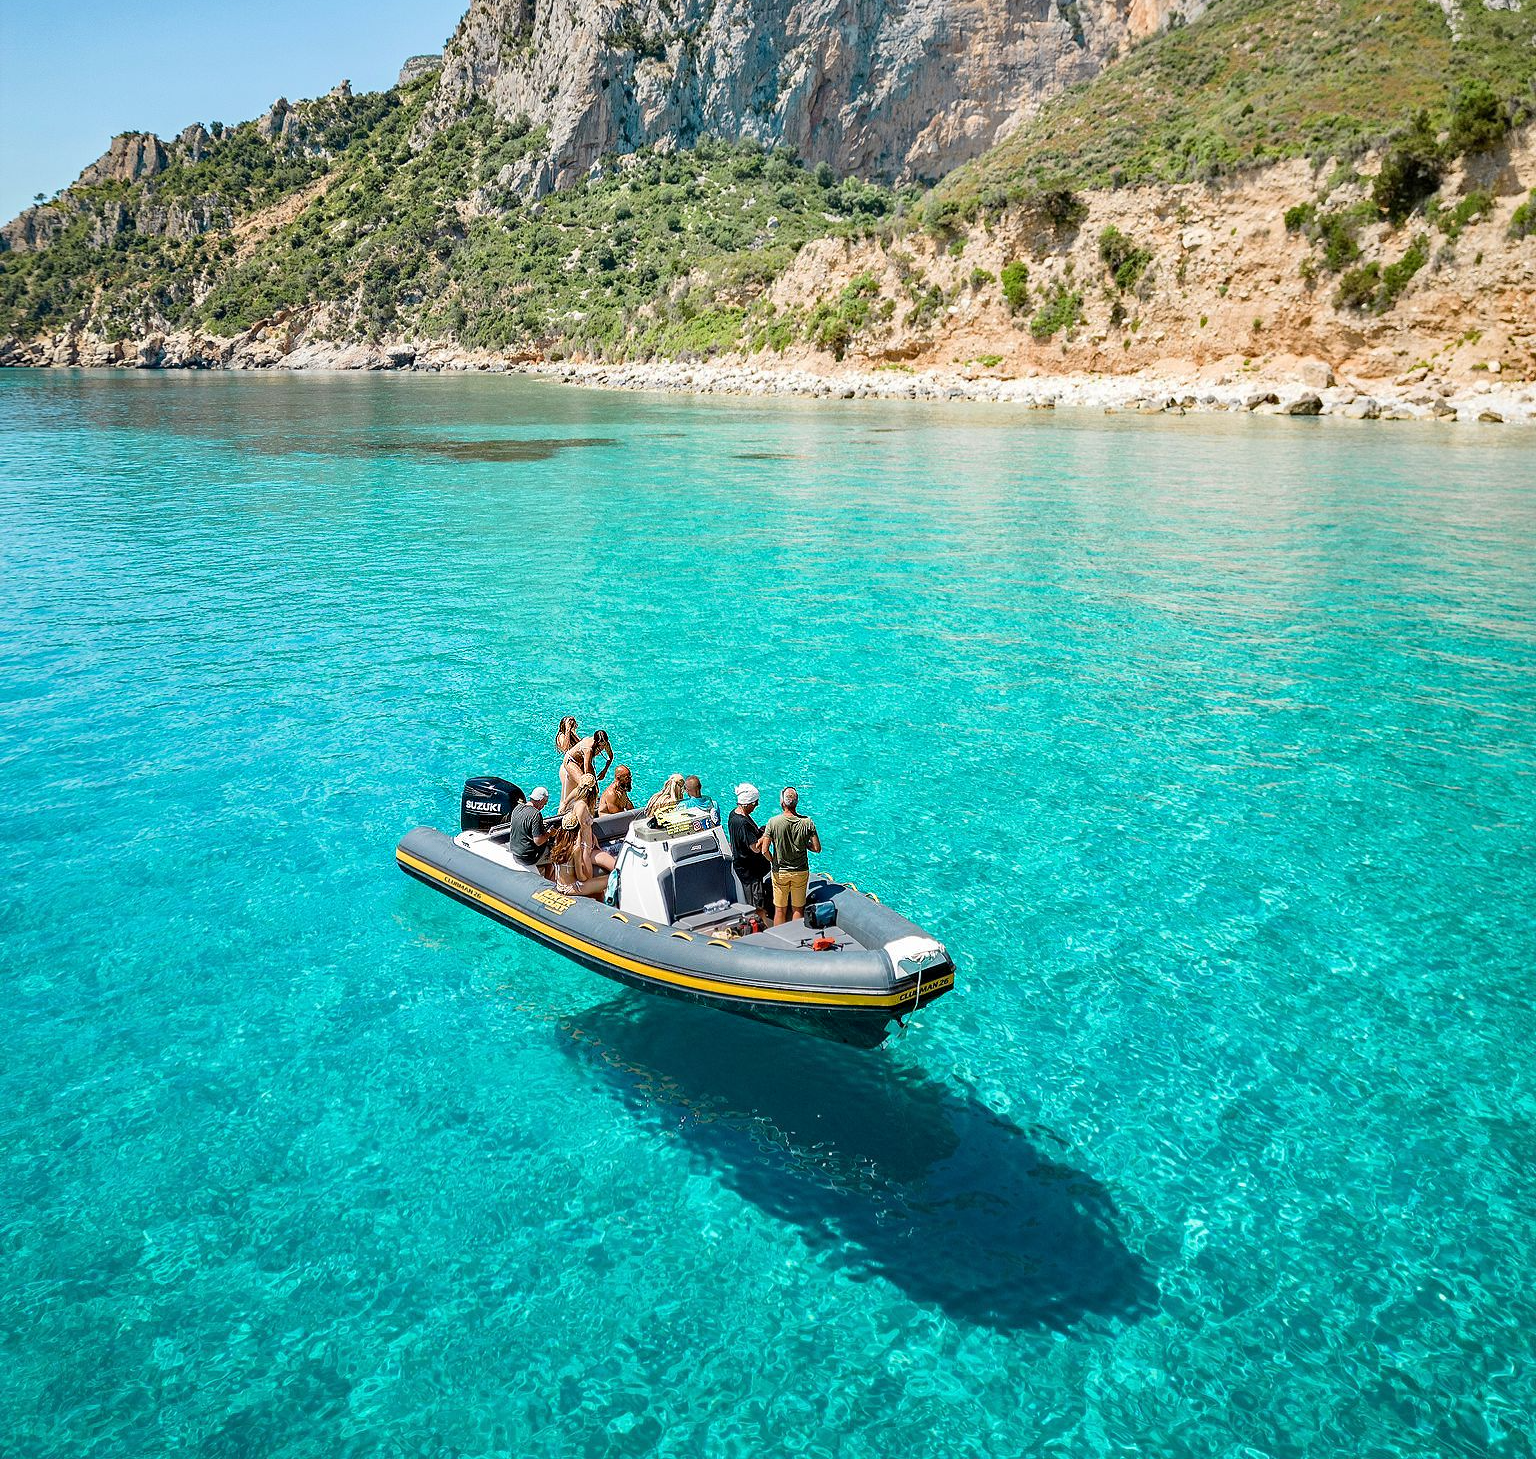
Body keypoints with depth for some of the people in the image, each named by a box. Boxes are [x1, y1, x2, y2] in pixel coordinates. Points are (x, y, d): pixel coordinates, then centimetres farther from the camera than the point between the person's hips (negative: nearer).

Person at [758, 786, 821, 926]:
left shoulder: (774, 822, -17)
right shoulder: (807, 822, -14)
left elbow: (764, 850, -17)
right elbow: (817, 848, -8)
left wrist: (774, 861, 1)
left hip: (780, 872, -1)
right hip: (801, 872, 1)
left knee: (780, 910, 13)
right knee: (798, 909, 16)